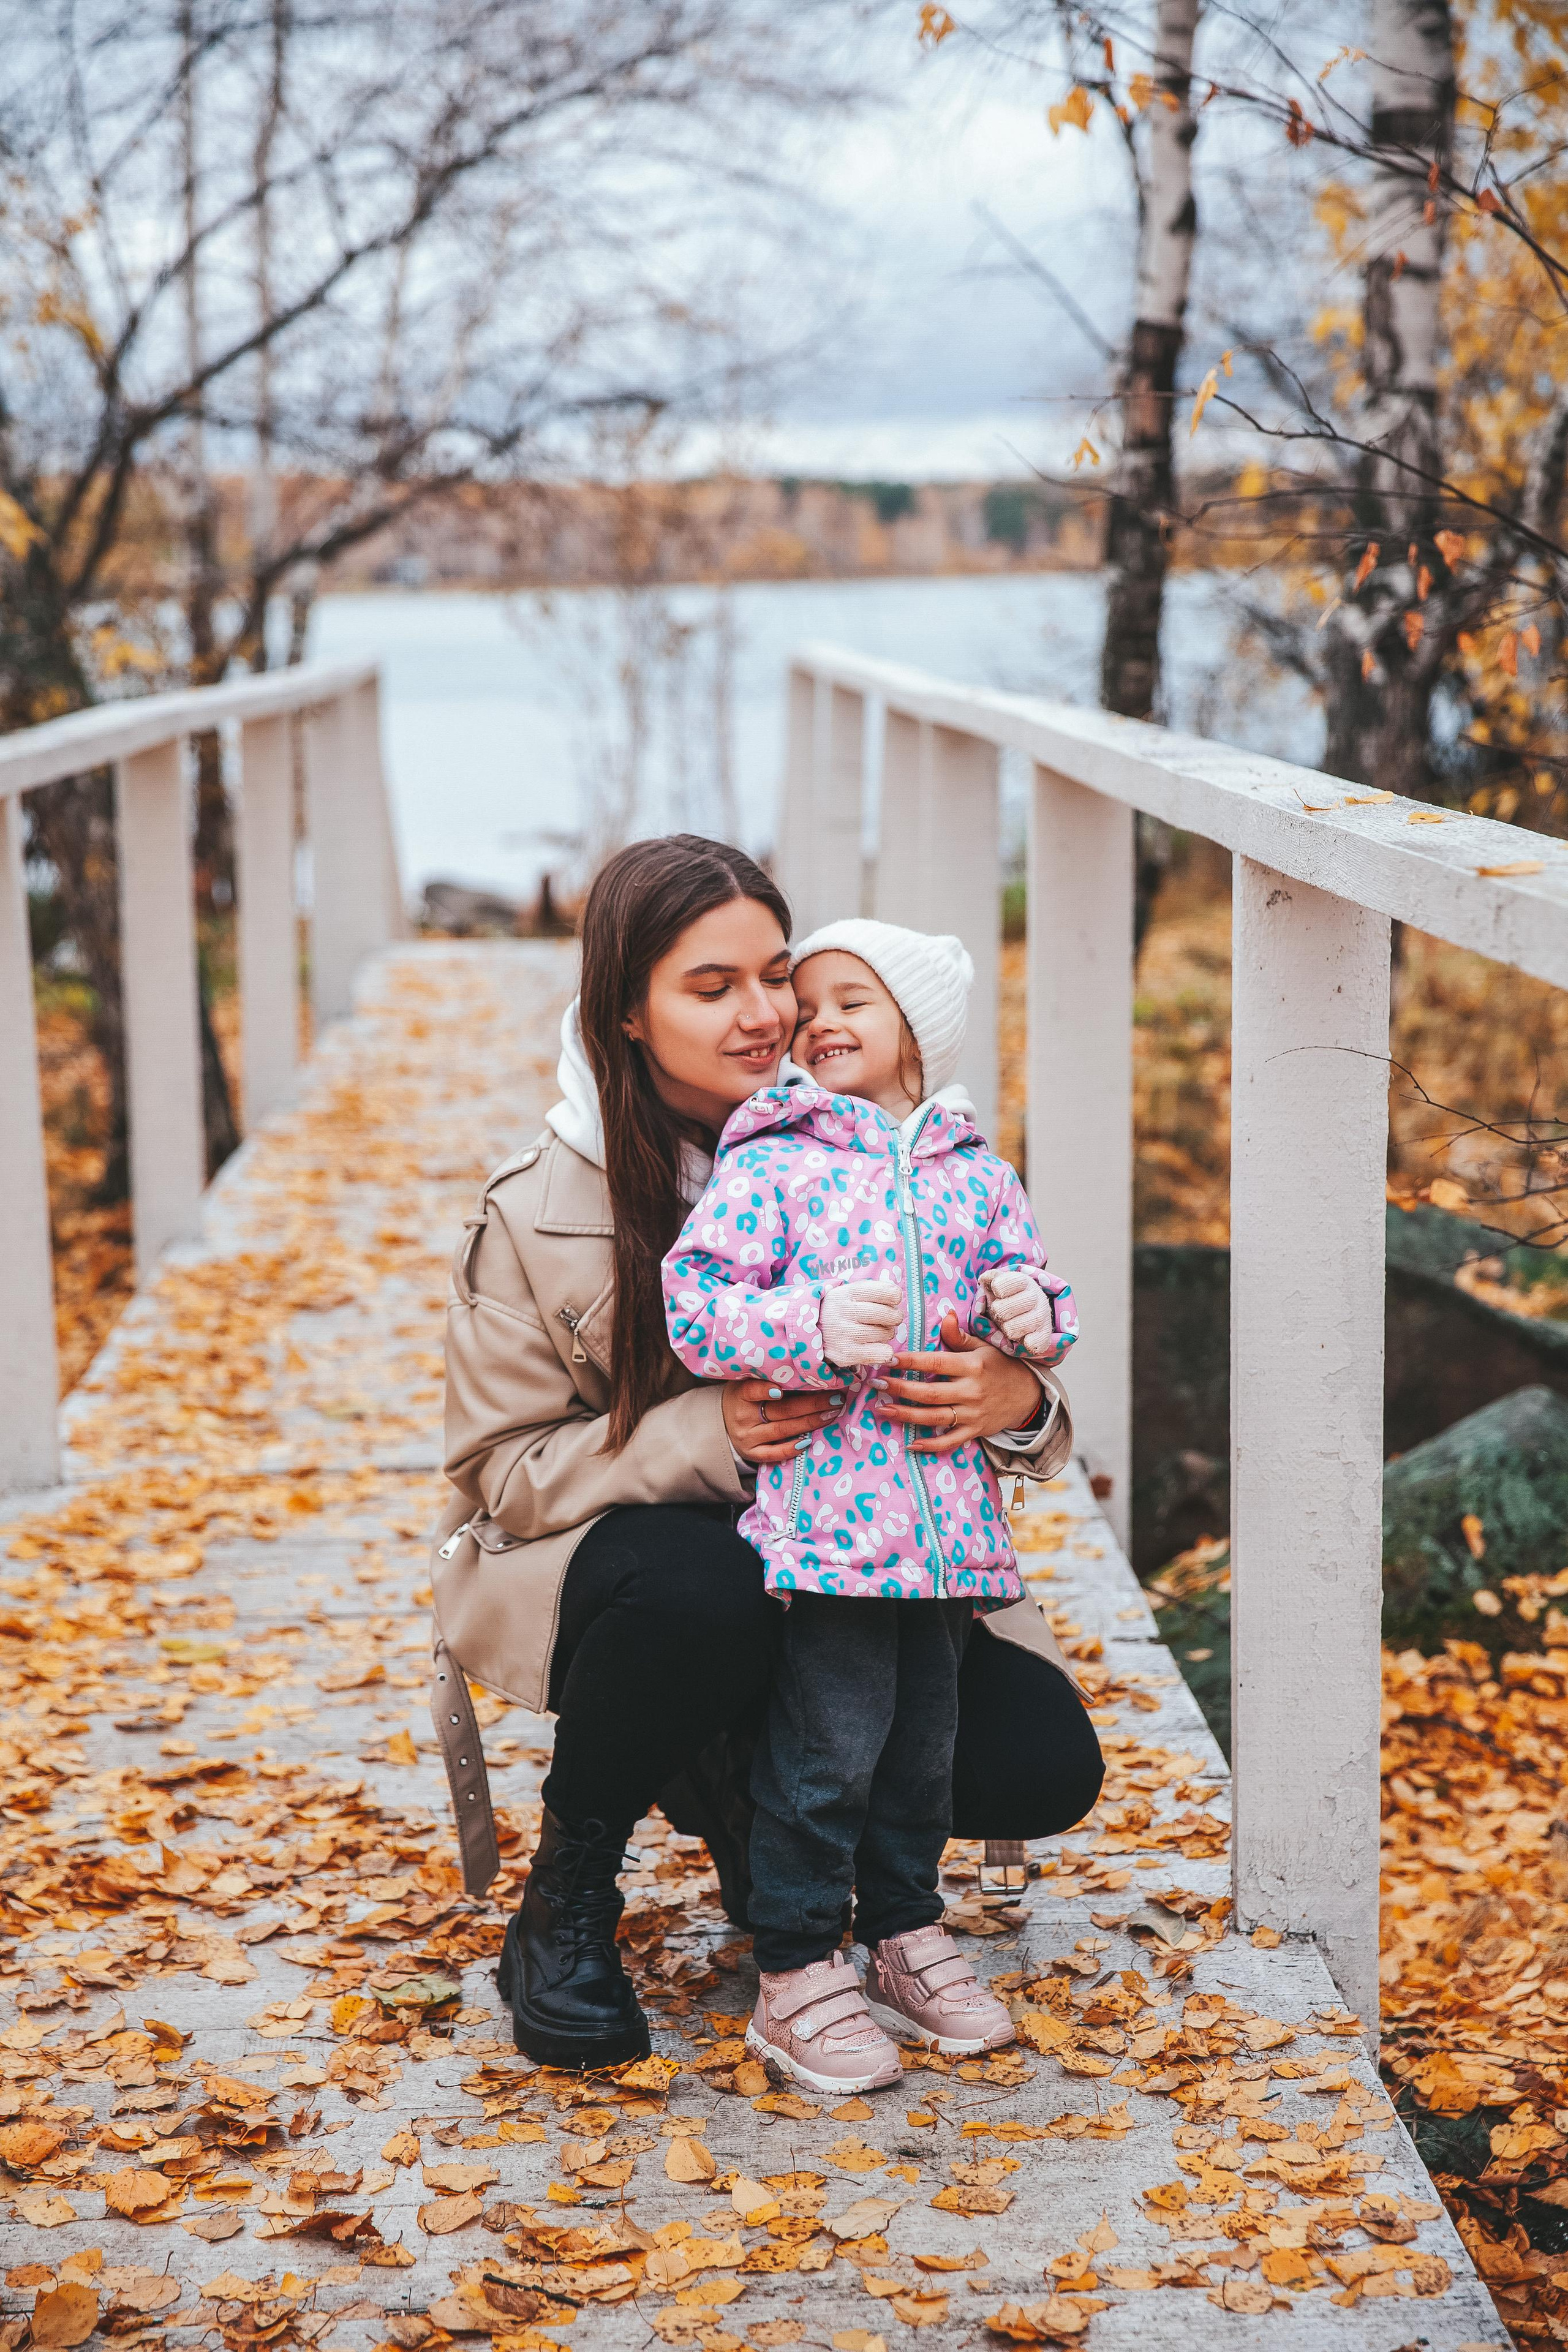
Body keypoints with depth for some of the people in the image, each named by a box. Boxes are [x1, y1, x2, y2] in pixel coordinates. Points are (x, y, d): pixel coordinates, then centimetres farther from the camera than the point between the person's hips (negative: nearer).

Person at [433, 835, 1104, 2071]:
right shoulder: (536, 1213, -13)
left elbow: (997, 1360, -2)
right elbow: (509, 1470, -12)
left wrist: (1015, 1400, -29)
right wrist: (708, 1435, -29)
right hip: (623, 1561, -3)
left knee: (1043, 1767, -17)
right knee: (697, 1589, -38)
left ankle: (752, 1788, 13)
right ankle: (566, 1897, -10)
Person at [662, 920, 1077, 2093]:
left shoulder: (976, 1172, 12)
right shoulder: (769, 1162, -2)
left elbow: (1027, 1277, 20)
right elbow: (695, 1302, -9)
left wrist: (1033, 1313, -3)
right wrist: (814, 1327, -22)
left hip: (950, 1509, 5)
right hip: (824, 1502, -5)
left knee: (926, 1734, 14)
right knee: (829, 1742, -5)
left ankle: (907, 1931, 31)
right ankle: (797, 1974, 7)